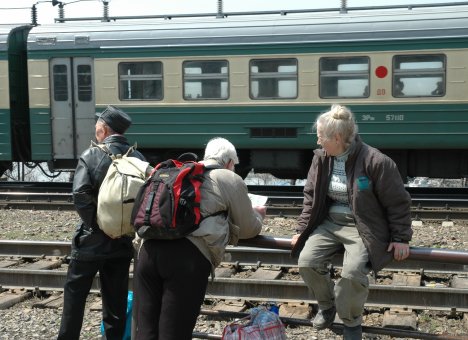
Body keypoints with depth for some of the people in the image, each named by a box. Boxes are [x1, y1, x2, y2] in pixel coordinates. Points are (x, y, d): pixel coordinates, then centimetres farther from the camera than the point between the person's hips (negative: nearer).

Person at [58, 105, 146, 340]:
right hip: (123, 241, 4)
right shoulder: (138, 159, 1)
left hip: (92, 239, -4)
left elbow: (80, 195, -21)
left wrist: (95, 224, -11)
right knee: (116, 297, 12)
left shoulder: (92, 155, -11)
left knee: (75, 292, 10)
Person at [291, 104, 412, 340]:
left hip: (362, 227, -5)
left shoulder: (375, 161, -18)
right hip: (330, 223, 6)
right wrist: (302, 230, 7)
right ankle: (326, 305, 14)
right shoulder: (321, 158, -1)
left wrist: (401, 238, -7)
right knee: (306, 262, -16)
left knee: (352, 272, -29)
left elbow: (398, 202, -8)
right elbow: (310, 196, 10)